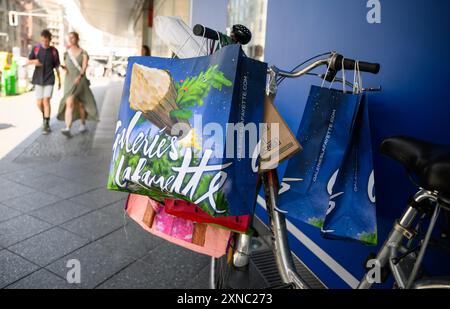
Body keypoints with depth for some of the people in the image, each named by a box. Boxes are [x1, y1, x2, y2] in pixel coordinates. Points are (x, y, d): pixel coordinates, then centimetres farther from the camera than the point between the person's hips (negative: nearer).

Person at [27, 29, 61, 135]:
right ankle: (45, 116, 33)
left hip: (49, 80, -2)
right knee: (39, 103, 4)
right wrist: (34, 61, -16)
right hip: (38, 80, 2)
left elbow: (57, 66, 6)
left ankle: (46, 124, -8)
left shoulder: (54, 51, 0)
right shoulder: (36, 49, 2)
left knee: (46, 101, -13)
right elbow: (28, 61, 7)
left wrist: (59, 80, 8)